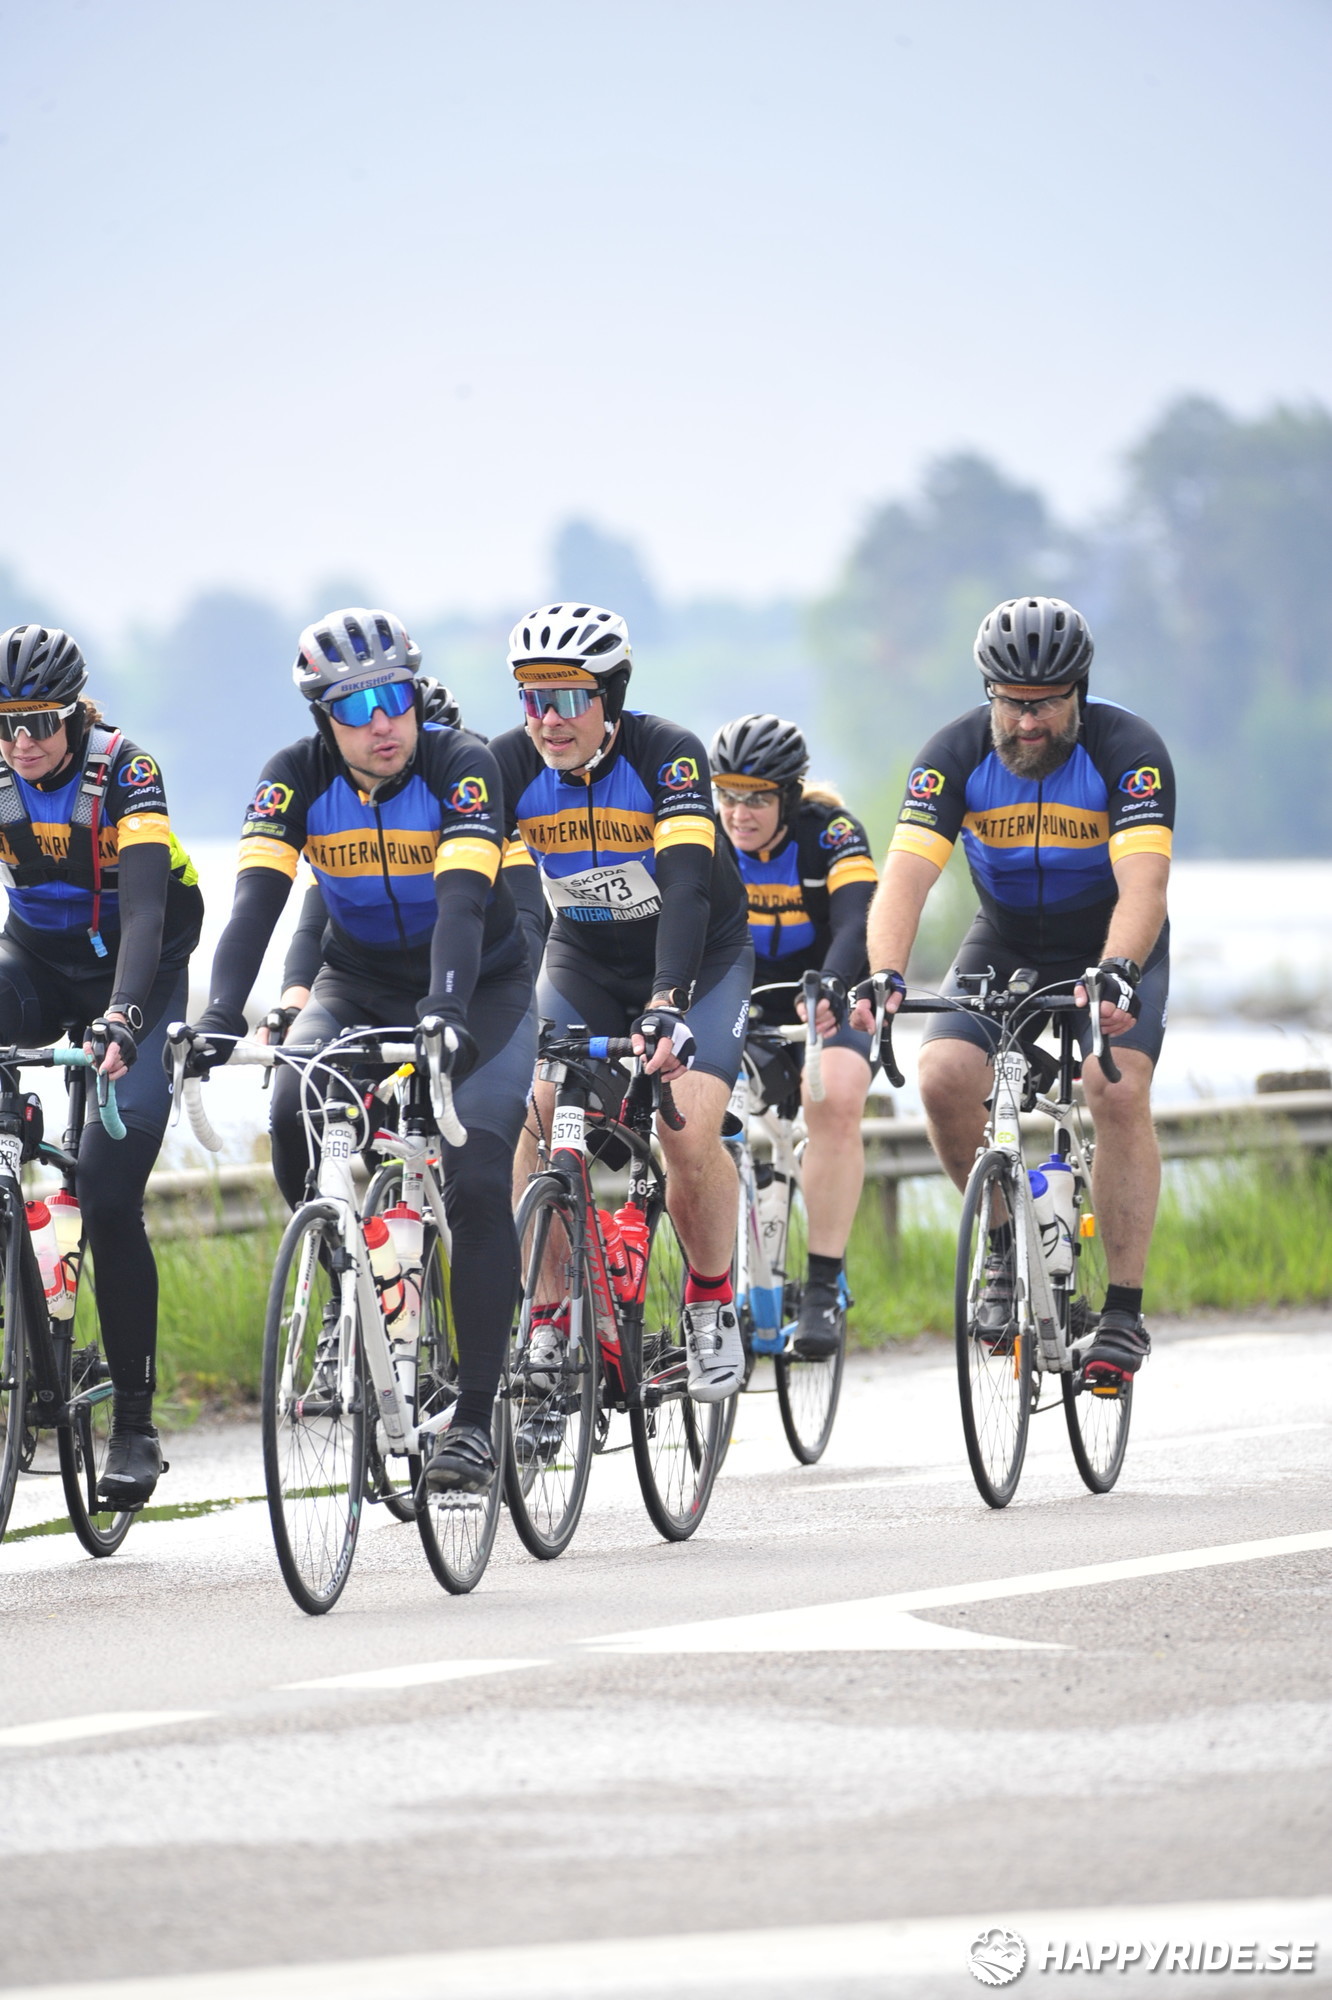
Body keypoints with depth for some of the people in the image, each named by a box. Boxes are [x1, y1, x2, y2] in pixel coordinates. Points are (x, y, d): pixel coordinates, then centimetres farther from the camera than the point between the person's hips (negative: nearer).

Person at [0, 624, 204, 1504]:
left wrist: (121, 1017, -48)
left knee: (109, 1194, -15)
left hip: (136, 973, -4)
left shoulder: (125, 771, -22)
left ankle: (137, 1425, -7)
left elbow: (145, 905, -33)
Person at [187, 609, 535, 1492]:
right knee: (296, 1115, -26)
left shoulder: (462, 765, -24)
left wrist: (445, 1012, -53)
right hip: (360, 985, 3)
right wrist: (222, 1016, -42)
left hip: (480, 987, -3)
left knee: (477, 1180, -18)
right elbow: (257, 898, -27)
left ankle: (475, 1420, -13)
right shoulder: (298, 775, -16)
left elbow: (462, 900, -37)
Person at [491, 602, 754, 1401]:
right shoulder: (510, 766, -18)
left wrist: (666, 1006, -51)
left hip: (700, 955, -3)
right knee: (533, 1120, -18)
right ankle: (548, 1323, -5)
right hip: (586, 961, 3)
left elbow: (686, 886, -38)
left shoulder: (668, 754, -27)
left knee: (690, 1133, -22)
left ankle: (712, 1302, 3)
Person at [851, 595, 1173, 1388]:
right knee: (945, 1078, -22)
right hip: (1006, 944, 2)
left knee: (1118, 1089, -26)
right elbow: (906, 875, -28)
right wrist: (884, 975, -46)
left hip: (1113, 945, -2)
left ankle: (1125, 1313, -19)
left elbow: (1143, 884, -37)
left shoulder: (1127, 750, -25)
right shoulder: (958, 754, -19)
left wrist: (1118, 973, -56)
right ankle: (1006, 1242, 4)